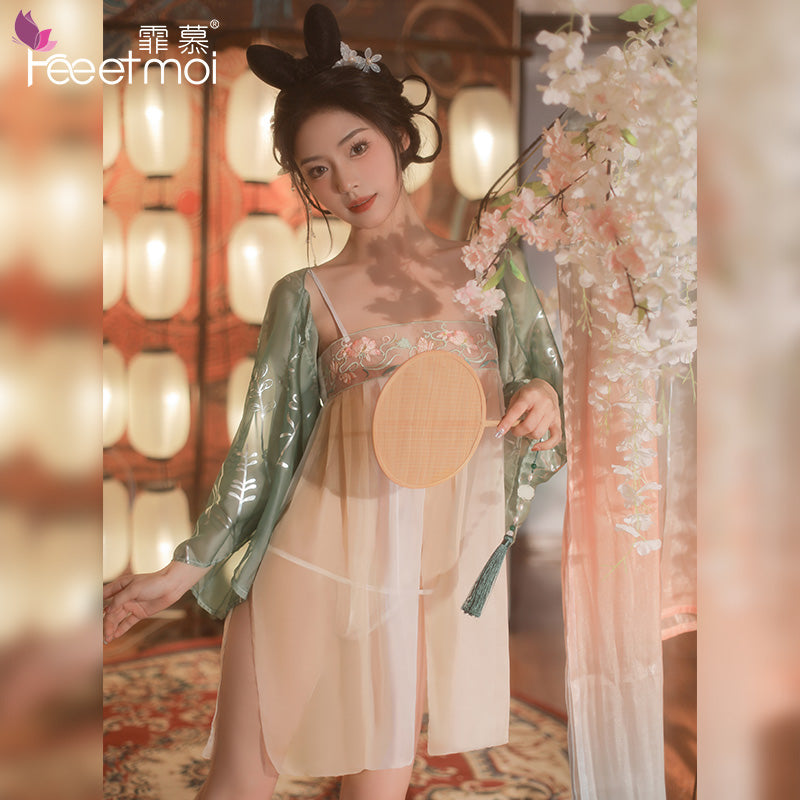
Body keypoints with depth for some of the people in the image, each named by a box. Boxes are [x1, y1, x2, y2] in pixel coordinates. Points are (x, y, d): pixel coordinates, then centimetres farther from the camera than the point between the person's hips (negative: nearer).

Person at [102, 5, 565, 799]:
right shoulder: (306, 296, -1)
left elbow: (542, 389, 9)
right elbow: (259, 447, 3)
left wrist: (541, 402, -15)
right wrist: (186, 568, 3)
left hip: (432, 571, 1)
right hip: (313, 556, -1)